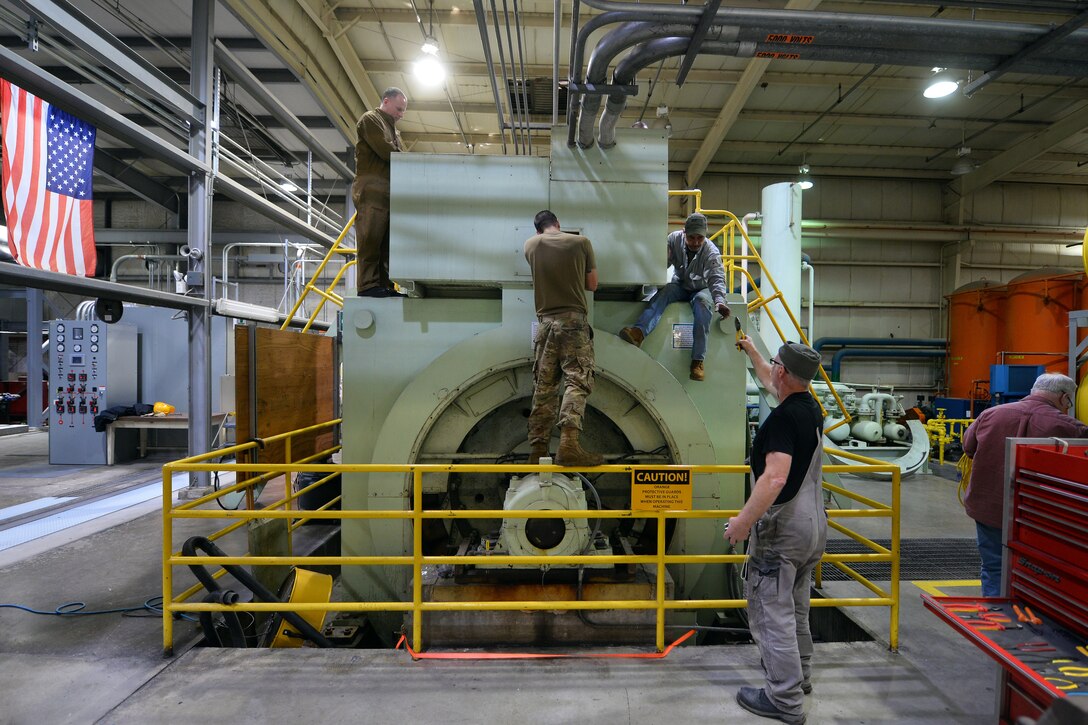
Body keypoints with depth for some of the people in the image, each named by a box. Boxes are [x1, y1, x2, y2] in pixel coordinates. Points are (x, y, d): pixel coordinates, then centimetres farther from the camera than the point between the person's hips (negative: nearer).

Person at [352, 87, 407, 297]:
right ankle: (368, 285, -14)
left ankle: (385, 285, 0)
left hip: (389, 192, 8)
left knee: (387, 241, 1)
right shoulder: (370, 119, 4)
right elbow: (385, 151, -9)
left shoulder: (393, 130, 31)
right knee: (371, 237, -12)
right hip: (372, 190, -8)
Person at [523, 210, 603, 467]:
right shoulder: (581, 242, 2)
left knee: (543, 385, 7)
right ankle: (568, 443, -19)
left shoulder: (530, 245, 9)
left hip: (545, 320, 3)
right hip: (573, 319, -3)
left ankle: (537, 448, 7)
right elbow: (592, 284, 8)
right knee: (578, 380, -6)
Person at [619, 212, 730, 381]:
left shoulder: (711, 252, -20)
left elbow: (717, 279, -31)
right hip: (680, 285, 2)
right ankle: (638, 332, -59)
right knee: (664, 291, -32)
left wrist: (720, 302, -50)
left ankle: (698, 360, -40)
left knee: (703, 302, -37)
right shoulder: (674, 239, -11)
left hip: (701, 288, -2)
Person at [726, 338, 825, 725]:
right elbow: (770, 382, 24)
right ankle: (799, 675, 40)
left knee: (772, 610, 3)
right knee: (795, 607, 24)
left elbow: (775, 478, -31)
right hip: (813, 526, 9)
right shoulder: (812, 409, 5)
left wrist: (743, 520, -24)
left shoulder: (782, 417, -23)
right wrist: (751, 350, 36)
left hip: (781, 529, -9)